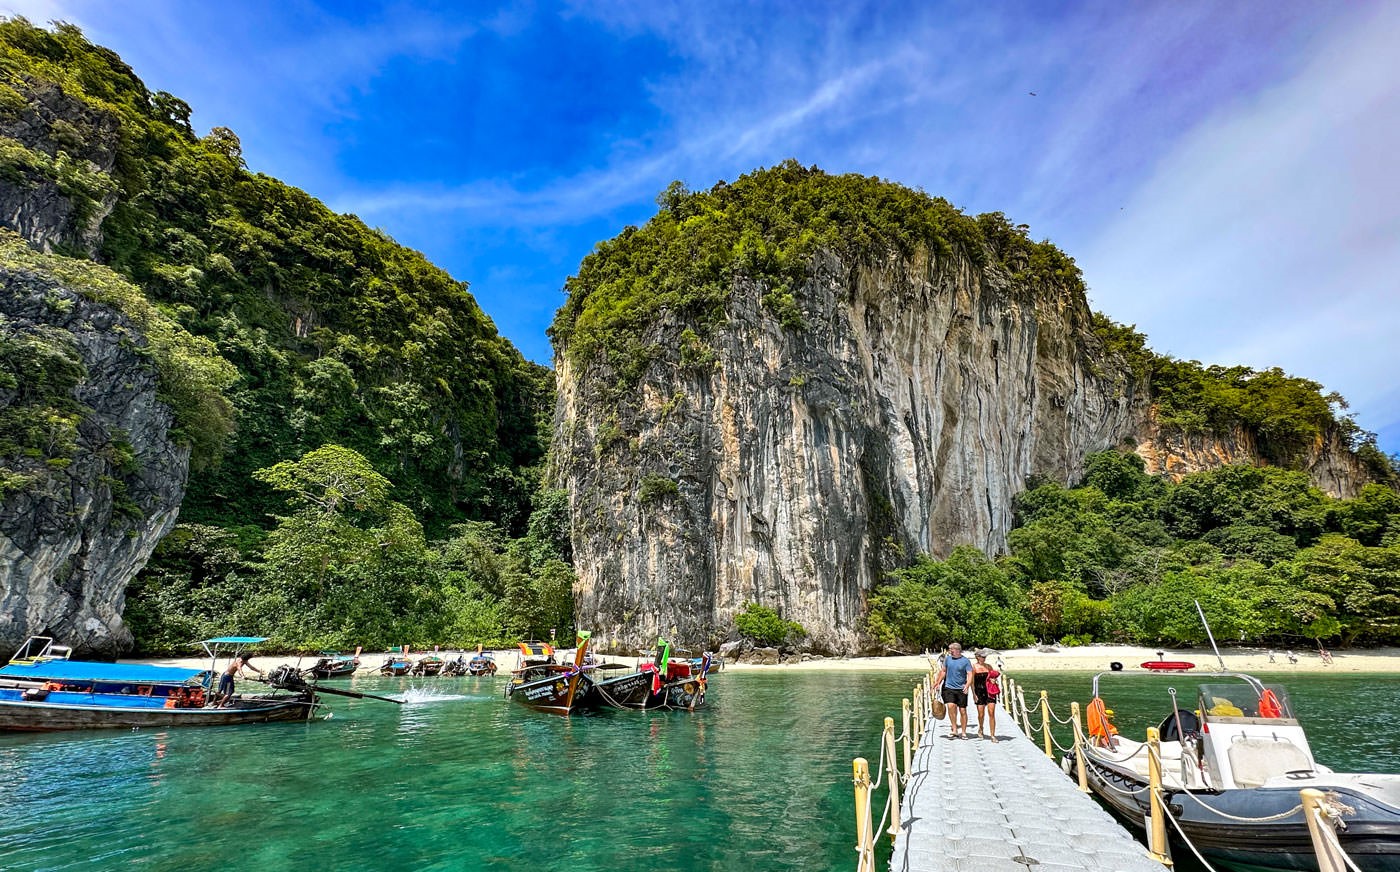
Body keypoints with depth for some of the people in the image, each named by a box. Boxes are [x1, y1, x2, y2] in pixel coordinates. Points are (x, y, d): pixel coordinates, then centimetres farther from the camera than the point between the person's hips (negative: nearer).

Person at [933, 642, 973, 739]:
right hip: (949, 687, 2)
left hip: (961, 689, -2)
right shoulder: (947, 659, 6)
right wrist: (938, 683, 19)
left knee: (962, 710, 4)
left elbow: (970, 675, -9)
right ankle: (954, 730, -6)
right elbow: (943, 671, 18)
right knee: (951, 706, -17)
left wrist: (967, 685, -25)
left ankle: (963, 732, 19)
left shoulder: (966, 661, -4)